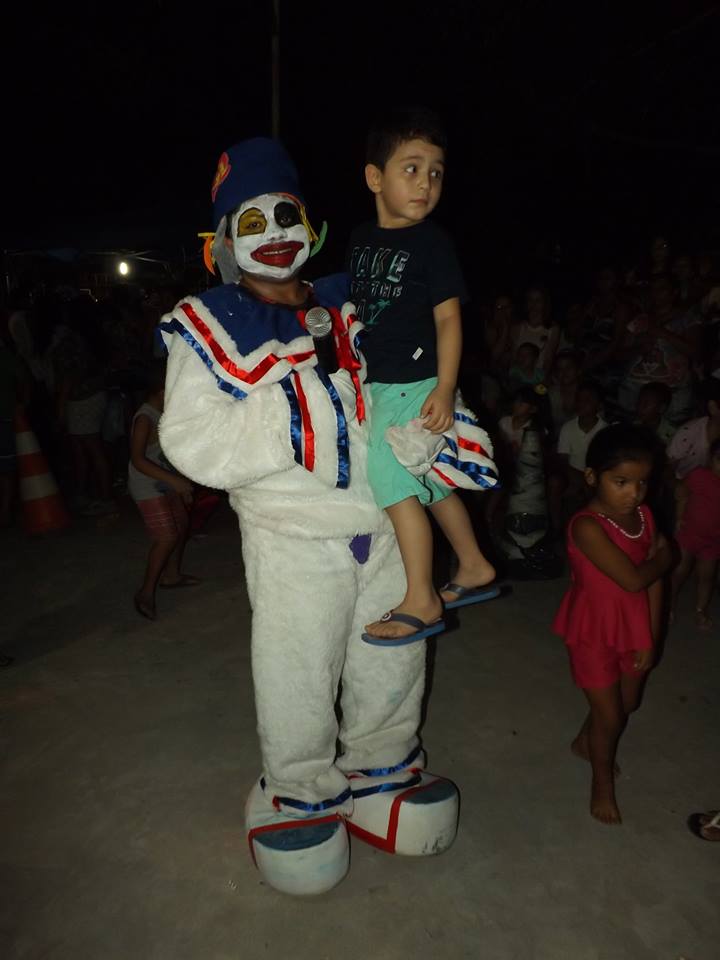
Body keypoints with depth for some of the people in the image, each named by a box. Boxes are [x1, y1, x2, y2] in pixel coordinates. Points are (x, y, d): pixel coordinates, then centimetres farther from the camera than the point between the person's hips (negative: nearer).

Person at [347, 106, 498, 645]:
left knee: (390, 477, -9)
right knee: (431, 483, 16)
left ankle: (421, 601, 2)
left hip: (416, 384, -7)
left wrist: (445, 389, -20)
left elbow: (448, 319, -12)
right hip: (380, 383, 7)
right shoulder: (360, 240, 10)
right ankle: (474, 567, 33)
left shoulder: (432, 242, -8)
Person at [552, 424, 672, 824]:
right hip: (594, 633, -6)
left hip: (633, 629, 6)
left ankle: (585, 741, 54)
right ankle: (603, 781, 36)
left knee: (628, 702, 25)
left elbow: (655, 581, -2)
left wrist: (650, 639, -3)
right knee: (610, 716, 8)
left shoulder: (645, 516, -7)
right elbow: (633, 579, -30)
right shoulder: (587, 526, -29)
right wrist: (664, 557, -12)